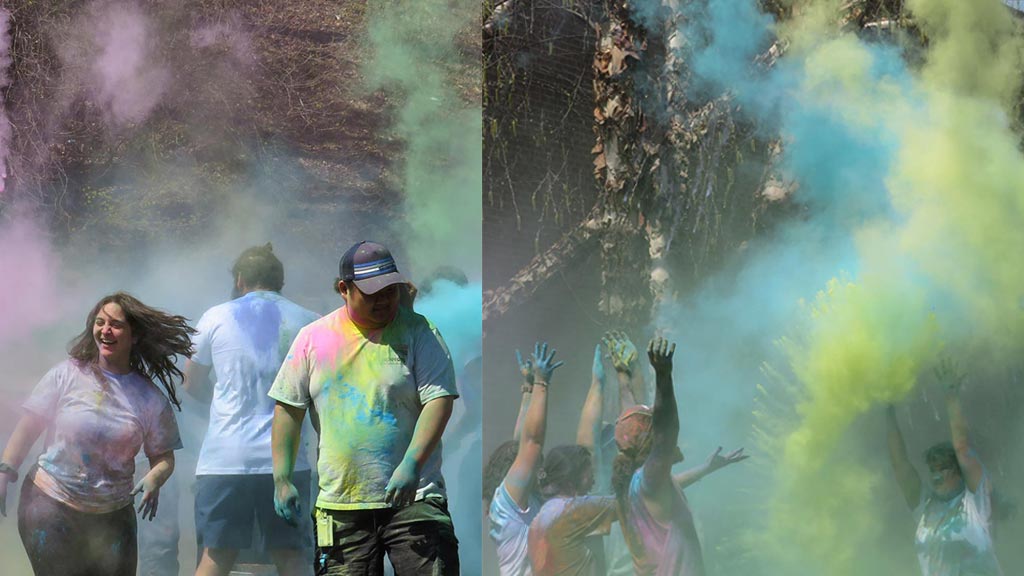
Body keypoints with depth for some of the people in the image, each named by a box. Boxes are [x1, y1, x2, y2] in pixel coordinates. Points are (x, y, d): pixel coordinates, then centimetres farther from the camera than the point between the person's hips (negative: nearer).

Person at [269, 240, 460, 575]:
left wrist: (412, 464, -20)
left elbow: (439, 398, -7)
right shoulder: (313, 338, 7)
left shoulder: (417, 331, 0)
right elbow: (289, 409, 11)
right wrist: (281, 480, 5)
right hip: (340, 506, 2)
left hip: (413, 498, -2)